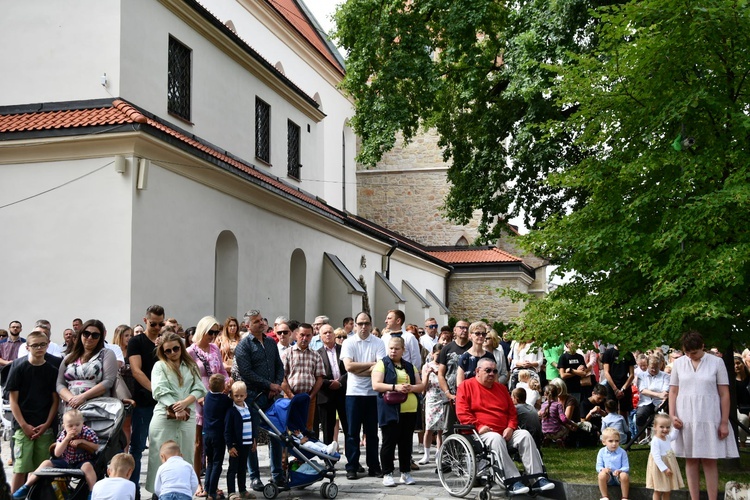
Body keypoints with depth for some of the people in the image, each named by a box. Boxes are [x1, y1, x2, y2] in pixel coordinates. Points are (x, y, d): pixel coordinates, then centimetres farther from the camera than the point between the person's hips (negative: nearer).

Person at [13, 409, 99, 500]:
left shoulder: (87, 432, -13)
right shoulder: (63, 434, -5)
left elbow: (96, 448, -11)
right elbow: (57, 454, -13)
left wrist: (81, 442, -22)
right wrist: (67, 439, -25)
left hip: (83, 462, -4)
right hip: (66, 462, 4)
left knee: (87, 466, -38)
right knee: (46, 463, -10)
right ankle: (26, 486, -4)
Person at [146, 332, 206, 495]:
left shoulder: (191, 366, 15)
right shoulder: (160, 366, 6)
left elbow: (199, 389, 4)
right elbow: (160, 391, -7)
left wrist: (185, 403, -13)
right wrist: (175, 409, -16)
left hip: (188, 418, 3)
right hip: (164, 417, -3)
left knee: (185, 458, 5)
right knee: (162, 458, -3)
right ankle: (159, 492, 2)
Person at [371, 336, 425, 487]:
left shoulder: (410, 366, 17)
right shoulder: (382, 364, 1)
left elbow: (421, 386, 14)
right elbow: (376, 385, -10)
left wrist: (411, 388, -8)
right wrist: (395, 387, -20)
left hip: (409, 411, 5)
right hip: (390, 411, -5)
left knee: (406, 442, 8)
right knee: (389, 442, -1)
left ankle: (405, 473, 17)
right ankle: (387, 474, 6)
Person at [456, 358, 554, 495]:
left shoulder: (501, 388, 22)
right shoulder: (466, 386, 4)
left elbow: (512, 412, 21)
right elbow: (462, 412, -7)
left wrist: (511, 428, 1)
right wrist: (478, 426, -18)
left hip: (505, 432, 6)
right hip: (482, 433, -6)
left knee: (525, 435, -21)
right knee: (496, 439, -37)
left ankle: (538, 478, -27)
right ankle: (513, 481, -40)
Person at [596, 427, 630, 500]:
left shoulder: (622, 452, -5)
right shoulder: (602, 452, -1)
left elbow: (626, 467, -6)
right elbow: (598, 466, 1)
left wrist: (620, 471, -28)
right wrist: (602, 469, -24)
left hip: (618, 475, -1)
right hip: (608, 476, 1)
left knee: (624, 476, -34)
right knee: (601, 475, -32)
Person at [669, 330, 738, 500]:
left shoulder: (716, 362, -1)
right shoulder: (679, 363, 5)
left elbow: (724, 394, -1)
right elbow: (673, 391, 9)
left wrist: (724, 422, -4)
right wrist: (672, 415, -3)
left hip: (709, 418, -2)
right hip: (686, 418, 2)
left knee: (709, 460, 0)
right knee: (691, 460, 5)